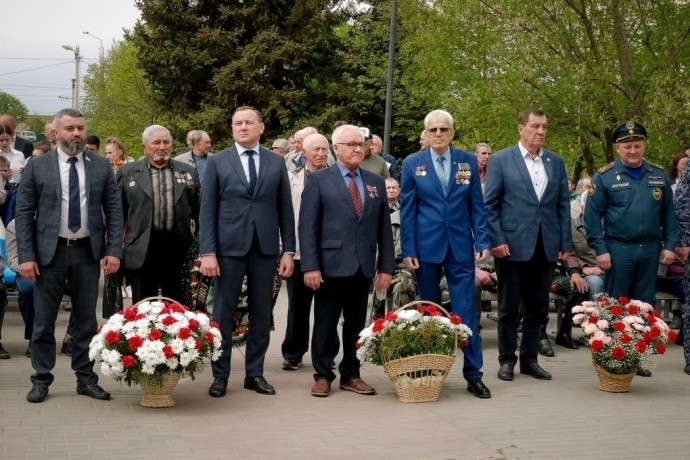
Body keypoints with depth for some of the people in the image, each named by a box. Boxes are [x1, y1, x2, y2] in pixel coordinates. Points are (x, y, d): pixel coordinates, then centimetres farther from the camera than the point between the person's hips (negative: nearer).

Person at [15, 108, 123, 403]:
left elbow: (114, 211, 3)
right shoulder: (37, 166, -1)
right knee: (44, 319, 5)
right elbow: (23, 213, -2)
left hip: (88, 251, 2)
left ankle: (86, 379, 18)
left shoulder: (101, 166, 3)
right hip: (50, 251, -1)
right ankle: (41, 380, 15)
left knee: (86, 319, 9)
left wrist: (114, 250, -7)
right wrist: (26, 256, -9)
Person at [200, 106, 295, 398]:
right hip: (229, 246, -2)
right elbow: (207, 210, 0)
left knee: (261, 312, 7)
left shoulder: (276, 163, 8)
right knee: (224, 312, 2)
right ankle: (220, 374, 12)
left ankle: (255, 373, 17)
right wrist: (207, 252, -8)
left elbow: (285, 209, 8)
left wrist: (288, 251, 2)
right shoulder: (217, 162, 3)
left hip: (265, 247, 2)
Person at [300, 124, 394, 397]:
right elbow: (307, 226, -6)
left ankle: (351, 375, 21)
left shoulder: (376, 182, 12)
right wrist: (310, 265, -13)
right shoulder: (319, 180, 0)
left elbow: (384, 227, 10)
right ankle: (323, 375, 15)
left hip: (363, 266, 4)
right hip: (331, 265, -4)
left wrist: (386, 266, 4)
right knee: (325, 324, 4)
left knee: (356, 324, 10)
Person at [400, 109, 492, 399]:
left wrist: (482, 242, -3)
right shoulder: (412, 164, 1)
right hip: (426, 247, 0)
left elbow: (477, 206, 5)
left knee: (466, 312, -2)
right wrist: (408, 250, -4)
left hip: (461, 247, 0)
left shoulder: (468, 161, 4)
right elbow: (407, 210, 1)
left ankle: (474, 375, 4)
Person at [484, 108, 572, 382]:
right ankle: (507, 360, 15)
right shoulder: (501, 160, -1)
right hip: (512, 245, -4)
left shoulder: (556, 162, 10)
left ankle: (530, 359, 20)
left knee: (538, 307, 9)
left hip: (546, 246, 4)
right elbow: (489, 204, -3)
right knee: (509, 307, 5)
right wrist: (496, 240, -11)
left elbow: (563, 205, 10)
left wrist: (566, 243, 4)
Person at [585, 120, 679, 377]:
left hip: (650, 250, 4)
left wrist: (669, 245, 3)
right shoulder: (605, 177, -4)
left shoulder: (659, 176, 7)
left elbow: (668, 214, 11)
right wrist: (600, 249, -11)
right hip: (618, 249, -4)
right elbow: (592, 216, -6)